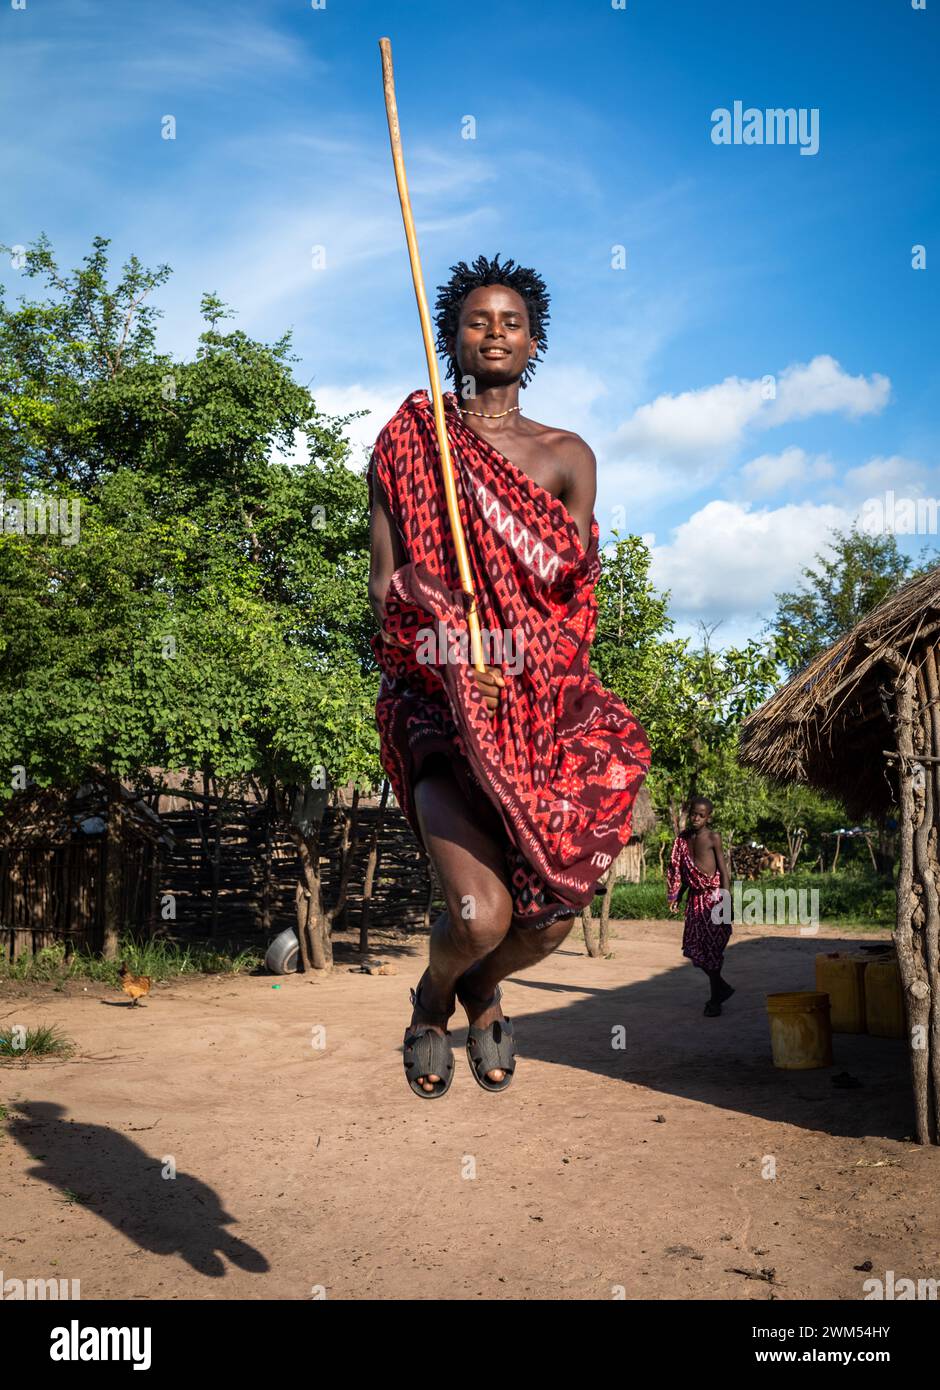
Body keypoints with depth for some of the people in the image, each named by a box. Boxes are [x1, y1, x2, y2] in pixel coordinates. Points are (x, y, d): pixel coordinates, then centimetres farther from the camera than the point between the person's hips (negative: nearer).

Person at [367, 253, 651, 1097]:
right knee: (480, 917, -18)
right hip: (439, 702, -2)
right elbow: (385, 586, 0)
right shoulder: (406, 444, 8)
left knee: (552, 918, -4)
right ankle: (433, 997, 21)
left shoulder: (566, 455, 11)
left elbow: (579, 587, 0)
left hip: (550, 708, 3)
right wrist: (451, 651, -18)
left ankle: (482, 991, 35)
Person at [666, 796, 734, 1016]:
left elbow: (723, 869, -9)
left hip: (713, 896, -6)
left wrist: (726, 900, -15)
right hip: (695, 897, 6)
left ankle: (715, 999, 11)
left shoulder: (713, 837, -7)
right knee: (694, 947, 5)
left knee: (712, 947, -3)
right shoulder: (684, 839, 9)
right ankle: (722, 988, 26)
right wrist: (676, 897, 15)